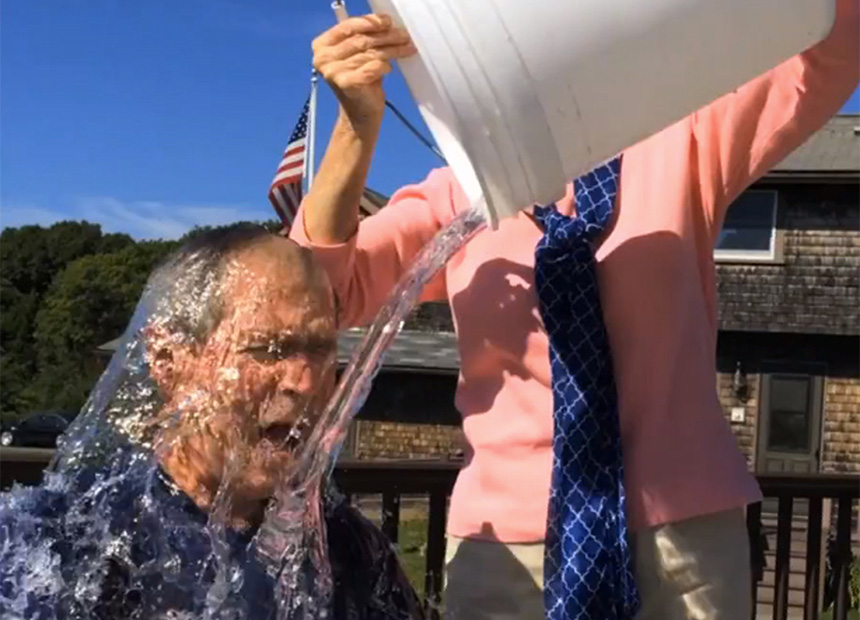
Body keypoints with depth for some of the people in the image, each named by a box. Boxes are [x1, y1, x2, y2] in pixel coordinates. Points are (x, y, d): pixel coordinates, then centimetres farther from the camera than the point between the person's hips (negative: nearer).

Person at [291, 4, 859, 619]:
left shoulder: (674, 144, 5)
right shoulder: (458, 193, 5)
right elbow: (317, 296, -3)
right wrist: (360, 124, -14)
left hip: (683, 529, 0)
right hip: (506, 540, 0)